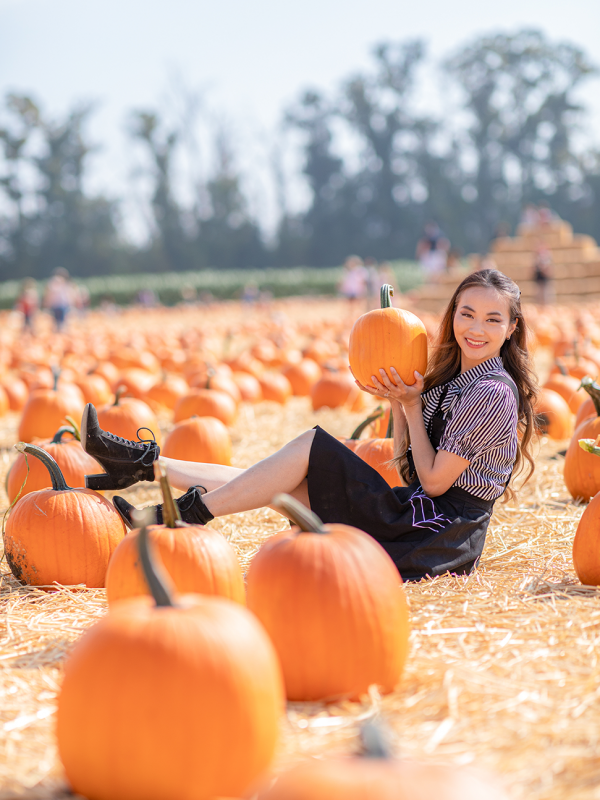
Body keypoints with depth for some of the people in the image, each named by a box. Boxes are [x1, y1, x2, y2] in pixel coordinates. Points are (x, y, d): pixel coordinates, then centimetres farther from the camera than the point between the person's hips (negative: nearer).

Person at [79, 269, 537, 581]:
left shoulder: (492, 393, -14)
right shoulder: (452, 381, 14)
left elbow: (434, 480, -15)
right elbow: (410, 468, 14)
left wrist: (412, 406, -9)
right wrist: (398, 402, 2)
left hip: (439, 537, -9)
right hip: (423, 519, 9)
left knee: (310, 448, -11)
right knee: (286, 483, 3)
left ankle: (186, 515, -8)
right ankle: (144, 465, 6)